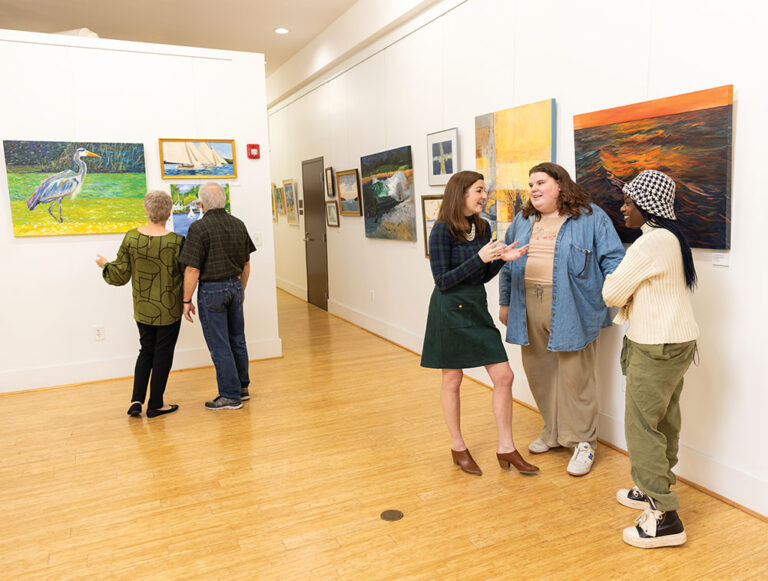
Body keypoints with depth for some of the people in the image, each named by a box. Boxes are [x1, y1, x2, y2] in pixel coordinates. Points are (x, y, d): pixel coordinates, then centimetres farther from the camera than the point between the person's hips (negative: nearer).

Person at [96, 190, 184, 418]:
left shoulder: (130, 237, -6)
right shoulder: (175, 241, -16)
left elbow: (120, 275, 0)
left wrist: (105, 265, 19)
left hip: (142, 309, 4)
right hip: (168, 309, -3)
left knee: (146, 350, 20)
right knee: (163, 353, 9)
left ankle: (136, 400, 13)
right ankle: (155, 405, 17)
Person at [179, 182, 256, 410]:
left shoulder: (199, 228, -15)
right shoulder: (238, 224, 5)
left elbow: (192, 270, -16)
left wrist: (187, 301, -8)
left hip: (212, 290, -6)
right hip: (235, 286, 7)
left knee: (219, 346, 2)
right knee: (237, 340, 17)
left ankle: (231, 396, 10)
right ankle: (242, 387, 28)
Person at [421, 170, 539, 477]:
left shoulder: (483, 227, 7)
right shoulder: (443, 230, -14)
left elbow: (484, 276, 12)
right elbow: (442, 281, -16)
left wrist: (502, 259, -7)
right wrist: (479, 258, -23)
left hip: (477, 308, 7)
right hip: (450, 310, -6)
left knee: (504, 376, 3)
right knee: (452, 380, 8)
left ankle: (506, 449, 18)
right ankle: (458, 448, 26)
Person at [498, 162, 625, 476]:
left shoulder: (591, 218, 0)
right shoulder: (522, 221, 15)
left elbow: (613, 259, -2)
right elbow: (508, 265, 19)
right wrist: (505, 303, 18)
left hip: (570, 311, -5)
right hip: (529, 310, 5)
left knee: (575, 376, 1)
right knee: (539, 372, 12)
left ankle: (583, 441, 17)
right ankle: (553, 431, 31)